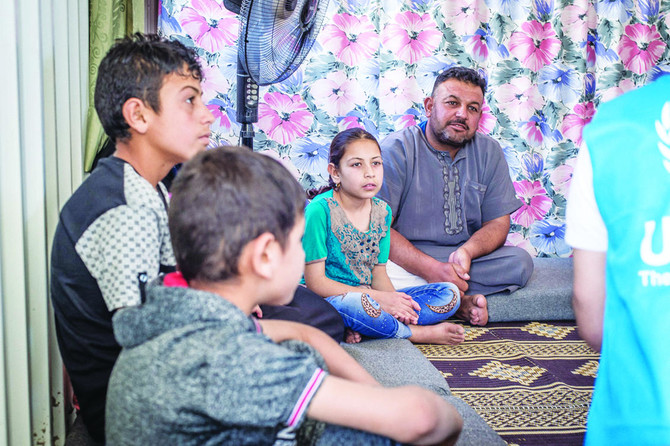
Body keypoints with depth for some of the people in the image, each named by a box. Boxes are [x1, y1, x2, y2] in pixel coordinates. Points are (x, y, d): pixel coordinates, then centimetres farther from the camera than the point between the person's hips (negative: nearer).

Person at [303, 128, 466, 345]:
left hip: (371, 297, 7)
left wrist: (394, 300, -14)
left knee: (449, 294, -4)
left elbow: (379, 272, 10)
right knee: (355, 305, -42)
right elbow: (315, 282, -16)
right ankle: (421, 333, -12)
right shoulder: (320, 210, -15)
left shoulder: (382, 211, 6)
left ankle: (357, 328, -21)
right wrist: (377, 298, -20)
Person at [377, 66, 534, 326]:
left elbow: (498, 222, 3)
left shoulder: (489, 152, 5)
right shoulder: (396, 150, -9)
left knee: (520, 262, -19)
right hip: (407, 260, -4)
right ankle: (460, 300, -21)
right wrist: (432, 269, -28)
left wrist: (466, 251, -20)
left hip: (465, 258, 4)